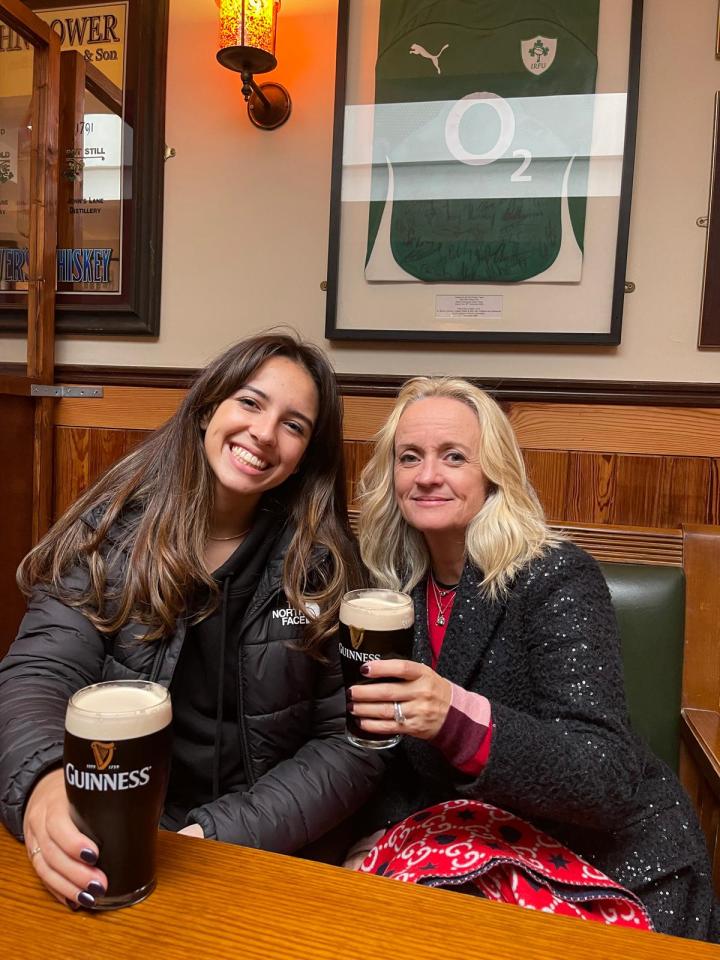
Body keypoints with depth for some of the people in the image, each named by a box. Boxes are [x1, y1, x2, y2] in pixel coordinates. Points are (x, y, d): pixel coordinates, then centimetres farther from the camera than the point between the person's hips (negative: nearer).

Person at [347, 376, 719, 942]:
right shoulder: (398, 587, -2)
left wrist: (460, 719, -42)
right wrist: (375, 848, -10)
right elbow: (411, 763, 5)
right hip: (490, 844, 4)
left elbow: (609, 778, -27)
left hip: (617, 867, -4)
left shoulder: (558, 579, -18)